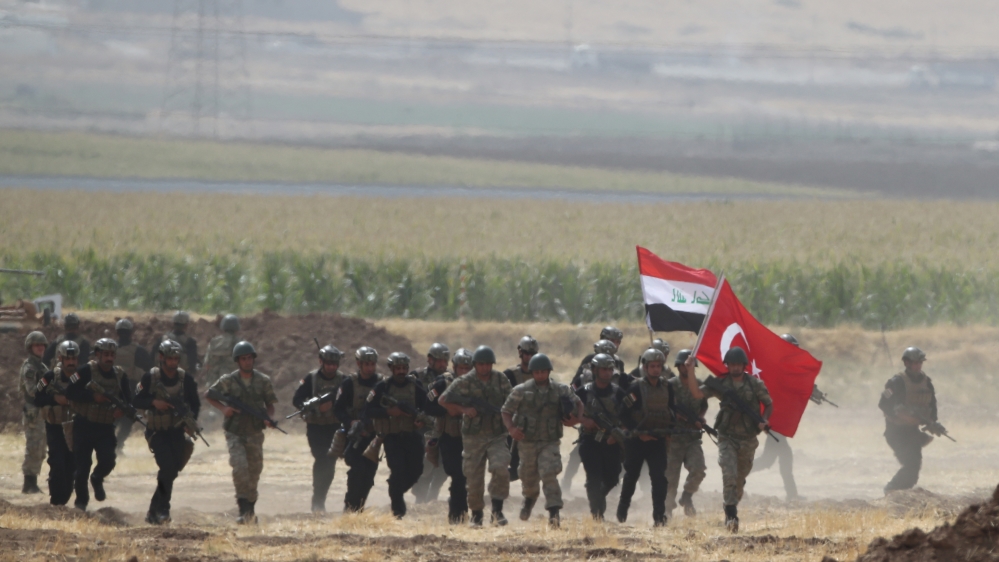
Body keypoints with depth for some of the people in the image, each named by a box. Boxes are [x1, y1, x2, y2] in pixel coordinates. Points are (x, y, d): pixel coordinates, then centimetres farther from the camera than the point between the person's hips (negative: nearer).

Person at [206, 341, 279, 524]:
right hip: (235, 433, -3)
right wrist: (223, 408, -10)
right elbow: (209, 395, 7)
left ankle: (250, 510, 26)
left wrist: (268, 417, -10)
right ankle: (244, 510, -20)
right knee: (240, 466, -21)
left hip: (255, 433, 3)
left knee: (255, 471, 9)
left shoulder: (263, 381, 2)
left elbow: (270, 404, 11)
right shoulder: (228, 381, -4)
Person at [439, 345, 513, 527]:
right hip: (473, 437, -1)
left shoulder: (500, 379, 4)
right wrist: (463, 410, -11)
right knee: (474, 478, 3)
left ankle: (497, 509, -10)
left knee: (500, 468, -21)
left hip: (497, 436, 1)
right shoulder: (465, 382, -4)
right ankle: (476, 514, 21)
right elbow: (443, 400, 1)